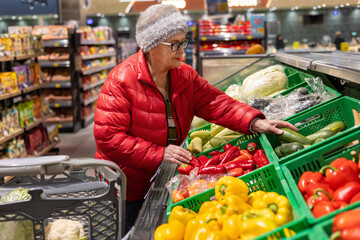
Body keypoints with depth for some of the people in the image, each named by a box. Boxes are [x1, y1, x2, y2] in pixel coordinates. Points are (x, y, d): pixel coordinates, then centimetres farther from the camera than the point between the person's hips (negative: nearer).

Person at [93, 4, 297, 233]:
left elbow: (215, 102, -7)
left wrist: (255, 122, -24)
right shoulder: (121, 80, -20)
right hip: (127, 187, -5)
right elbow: (108, 137, -24)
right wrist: (159, 154, -27)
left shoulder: (185, 75, 0)